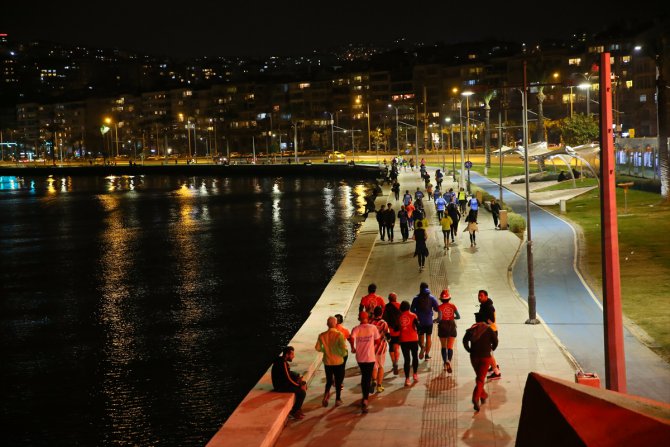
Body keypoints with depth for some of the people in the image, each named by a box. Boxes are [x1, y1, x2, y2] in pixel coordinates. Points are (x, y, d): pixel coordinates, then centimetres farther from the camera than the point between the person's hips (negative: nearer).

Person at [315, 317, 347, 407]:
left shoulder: (322, 335, -7)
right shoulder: (339, 334, -18)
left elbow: (317, 348, 0)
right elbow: (343, 348, -24)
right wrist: (343, 354, -3)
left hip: (327, 362, 3)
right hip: (338, 362, -3)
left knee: (329, 381, 19)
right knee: (338, 381, 15)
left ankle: (326, 395, -1)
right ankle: (338, 399, 23)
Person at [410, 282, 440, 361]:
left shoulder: (416, 298, -3)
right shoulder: (431, 297, -3)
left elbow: (412, 309, -3)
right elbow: (438, 308, -6)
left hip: (420, 321, 0)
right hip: (429, 321, 0)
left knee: (421, 336, 12)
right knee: (428, 337, 10)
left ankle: (422, 347, -19)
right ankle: (427, 355, 10)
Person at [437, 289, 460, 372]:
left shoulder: (440, 307, -8)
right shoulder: (453, 306, 0)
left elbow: (439, 318, -17)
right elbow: (458, 317, -1)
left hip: (443, 326, -1)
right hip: (451, 326, 1)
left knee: (443, 346, 16)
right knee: (450, 347, -1)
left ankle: (445, 362, 11)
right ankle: (449, 361, -23)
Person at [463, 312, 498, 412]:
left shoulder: (471, 329, 4)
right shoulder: (488, 329, -1)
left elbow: (465, 340, -8)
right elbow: (495, 341, -6)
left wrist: (469, 350, 5)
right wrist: (492, 349, 12)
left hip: (474, 357, 3)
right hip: (485, 356, -3)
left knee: (479, 377, 22)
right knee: (481, 379, -5)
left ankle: (483, 396, 34)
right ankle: (476, 398, -24)